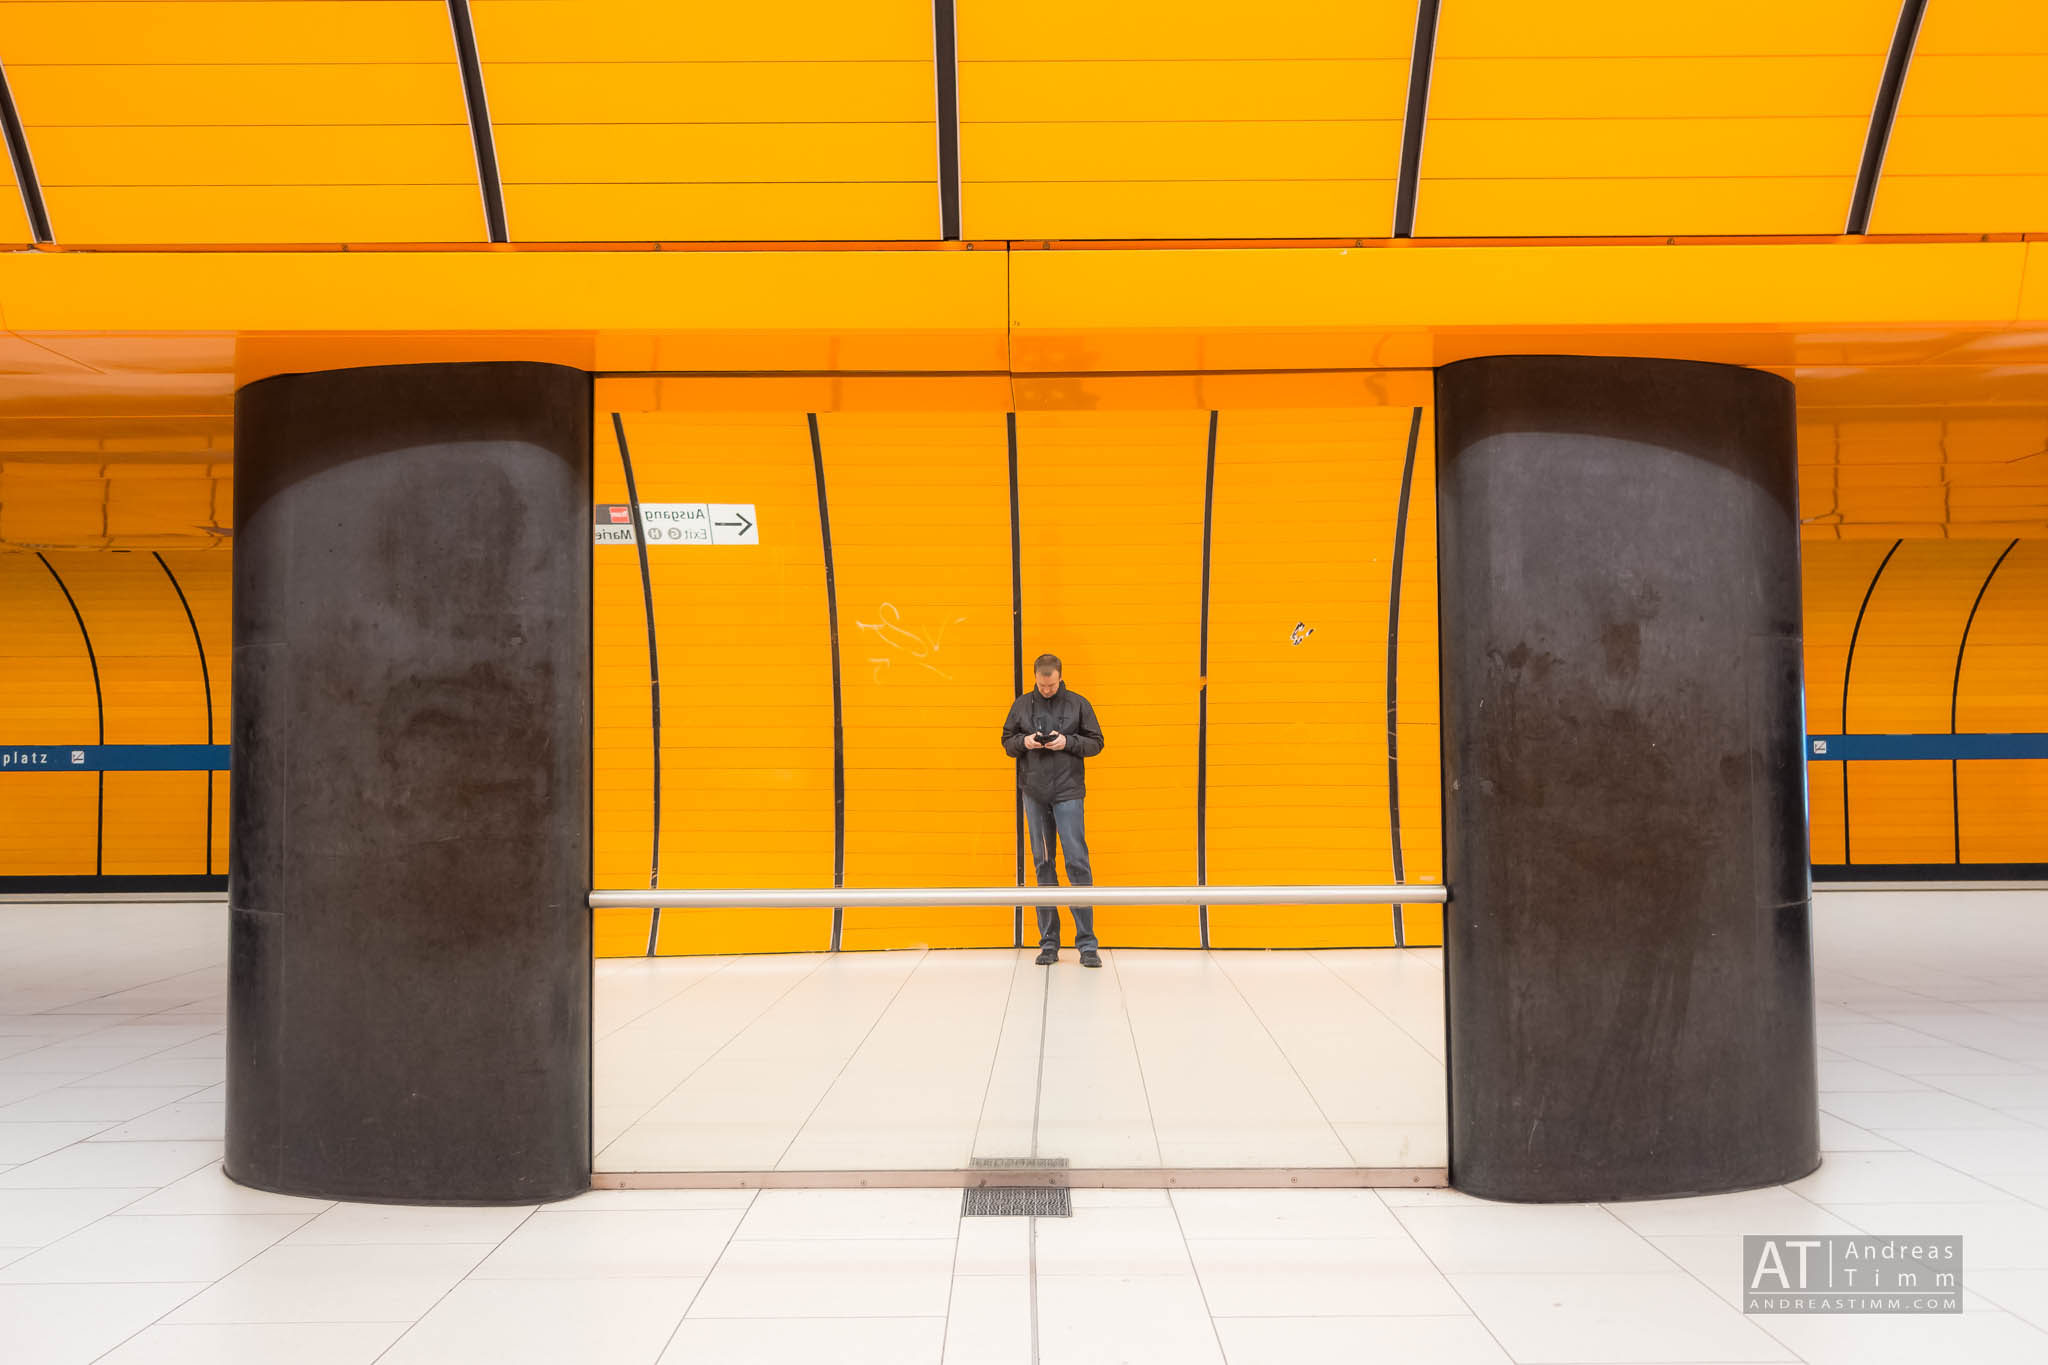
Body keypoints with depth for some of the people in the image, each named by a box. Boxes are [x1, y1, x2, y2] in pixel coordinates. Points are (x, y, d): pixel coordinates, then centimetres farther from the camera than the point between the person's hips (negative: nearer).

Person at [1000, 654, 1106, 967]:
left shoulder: (1078, 704, 1)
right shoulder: (1021, 705, 7)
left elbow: (1096, 742, 4)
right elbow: (1007, 742, 13)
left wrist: (1068, 742, -13)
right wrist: (1024, 742, -9)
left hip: (1067, 793, -2)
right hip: (1034, 794, 3)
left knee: (1077, 862, -8)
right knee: (1042, 864, 6)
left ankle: (1087, 943, -3)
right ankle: (1048, 942, 12)